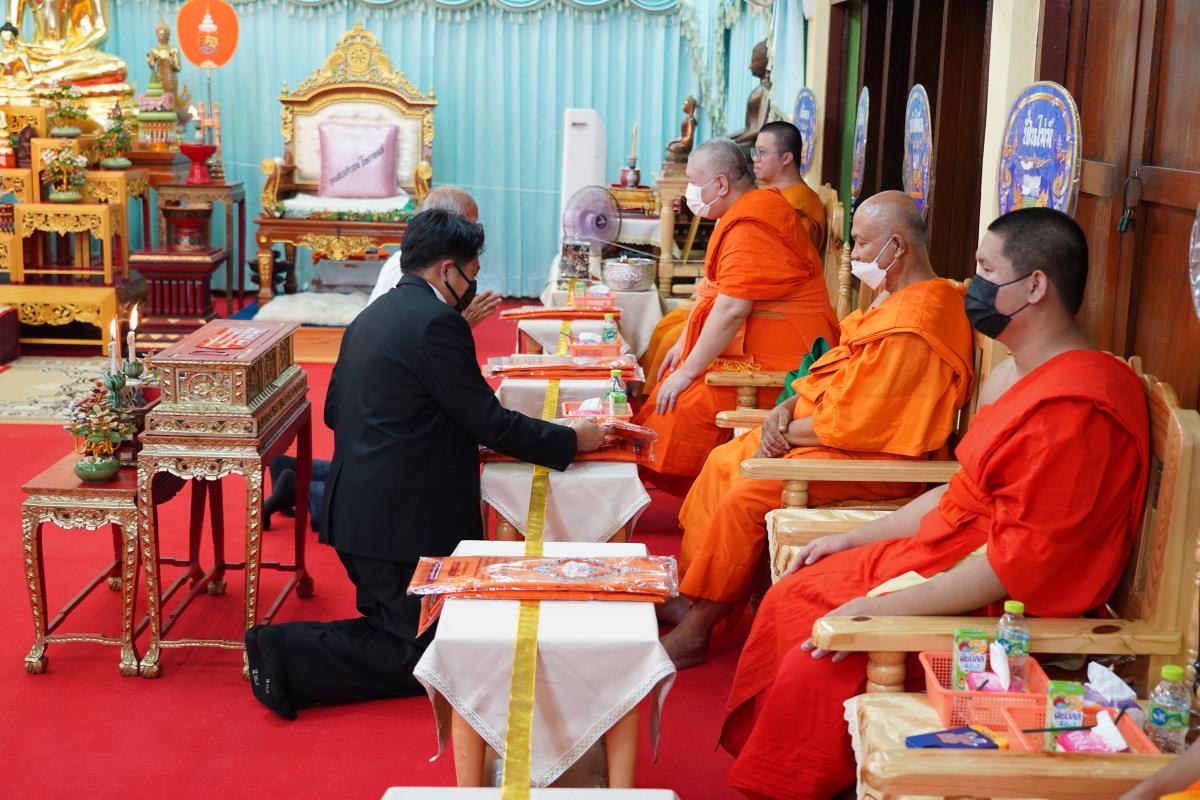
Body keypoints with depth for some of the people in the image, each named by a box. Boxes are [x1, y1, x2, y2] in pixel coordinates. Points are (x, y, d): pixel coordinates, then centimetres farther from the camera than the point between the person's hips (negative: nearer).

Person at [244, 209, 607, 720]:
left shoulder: (371, 316, 13)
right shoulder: (437, 322, -16)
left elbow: (335, 411, 20)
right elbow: (489, 423, -15)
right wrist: (574, 440, -2)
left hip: (356, 509, 10)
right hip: (402, 521, -10)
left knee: (391, 626, 23)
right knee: (424, 657, 1)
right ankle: (288, 654, -7)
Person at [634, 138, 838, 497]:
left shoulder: (749, 227, -21)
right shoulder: (748, 212, 14)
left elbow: (732, 309, -26)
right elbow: (717, 289, 20)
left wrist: (687, 371, -20)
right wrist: (684, 345, 17)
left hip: (776, 353, -11)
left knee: (689, 402, -22)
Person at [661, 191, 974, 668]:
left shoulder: (910, 328, -24)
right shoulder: (894, 299, 12)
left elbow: (852, 425, -25)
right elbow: (840, 376, 18)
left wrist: (786, 432, -11)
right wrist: (789, 407, 1)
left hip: (871, 461, -12)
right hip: (838, 439, 12)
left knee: (746, 497, -22)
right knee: (724, 462, 11)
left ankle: (695, 633, -9)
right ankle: (691, 598, 15)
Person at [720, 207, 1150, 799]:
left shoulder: (1074, 408, -24)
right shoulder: (1017, 374, 10)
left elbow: (1022, 559, -26)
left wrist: (883, 609, -24)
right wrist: (855, 539, 14)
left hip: (1000, 607, -11)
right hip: (938, 554, 11)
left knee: (815, 666, -21)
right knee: (789, 600, 9)